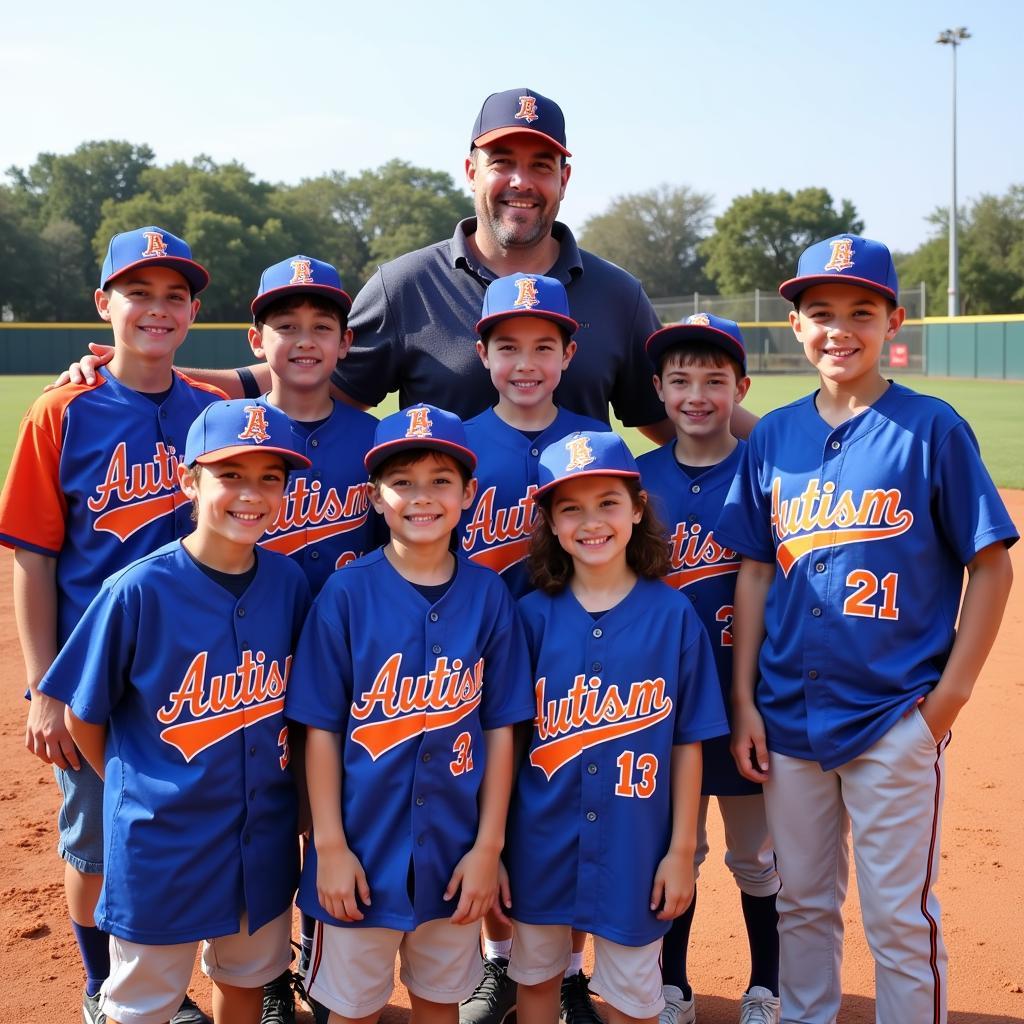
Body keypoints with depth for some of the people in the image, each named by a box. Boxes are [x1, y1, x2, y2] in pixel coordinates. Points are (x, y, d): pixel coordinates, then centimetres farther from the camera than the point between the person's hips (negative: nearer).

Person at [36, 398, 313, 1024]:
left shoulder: (289, 583, -7)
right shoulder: (139, 591, -19)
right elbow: (84, 717, -7)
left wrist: (302, 812, 7)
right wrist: (135, 789, 5)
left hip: (265, 838, 4)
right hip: (162, 847, -4)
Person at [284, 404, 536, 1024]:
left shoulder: (488, 595, -4)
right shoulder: (348, 593, -9)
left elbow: (499, 729, -1)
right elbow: (322, 729, -7)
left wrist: (489, 846, -3)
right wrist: (330, 845, -9)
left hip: (455, 854, 2)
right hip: (362, 854, -2)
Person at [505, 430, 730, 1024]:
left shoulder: (672, 614, -7)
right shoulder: (534, 615, -4)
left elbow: (688, 742, -3)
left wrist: (682, 849, -3)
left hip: (634, 846, -1)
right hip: (542, 842, 2)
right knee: (536, 975, 18)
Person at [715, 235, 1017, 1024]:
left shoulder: (931, 428, -6)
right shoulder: (773, 437, 4)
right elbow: (755, 573, 7)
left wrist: (950, 695, -9)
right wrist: (744, 700, 3)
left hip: (894, 717, -4)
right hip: (789, 714, 4)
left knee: (899, 913, 5)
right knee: (802, 901, 17)